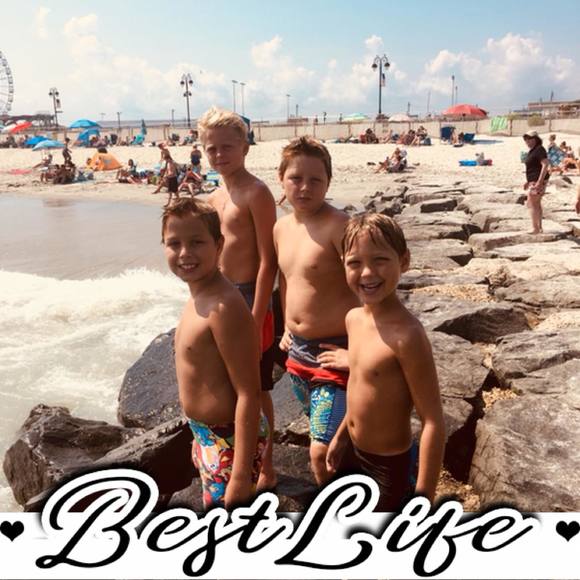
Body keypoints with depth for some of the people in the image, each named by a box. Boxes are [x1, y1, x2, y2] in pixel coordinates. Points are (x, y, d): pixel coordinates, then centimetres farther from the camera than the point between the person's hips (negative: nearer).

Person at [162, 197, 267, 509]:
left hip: (230, 440, -9)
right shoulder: (199, 297, 2)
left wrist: (241, 475, -25)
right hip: (208, 436, 9)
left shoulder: (224, 307, -26)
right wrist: (201, 435, 19)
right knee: (215, 505, 27)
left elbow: (249, 394, -26)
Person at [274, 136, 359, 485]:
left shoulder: (338, 225, -17)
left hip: (333, 353, -7)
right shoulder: (281, 228, 6)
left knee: (323, 451, -5)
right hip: (298, 351, 7)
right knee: (324, 442, 23)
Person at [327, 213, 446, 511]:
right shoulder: (354, 318, -6)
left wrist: (424, 497, -21)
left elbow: (433, 423, -24)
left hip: (390, 465, -7)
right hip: (355, 454, 7)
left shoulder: (407, 335, -29)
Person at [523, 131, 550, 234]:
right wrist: (528, 181, 20)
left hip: (538, 181, -10)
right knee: (537, 204, 14)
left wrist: (539, 181, -28)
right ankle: (539, 227, 20)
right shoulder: (532, 151, 14)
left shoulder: (539, 150, -15)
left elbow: (545, 165, -23)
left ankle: (535, 228, -7)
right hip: (534, 181, 10)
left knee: (531, 204, -9)